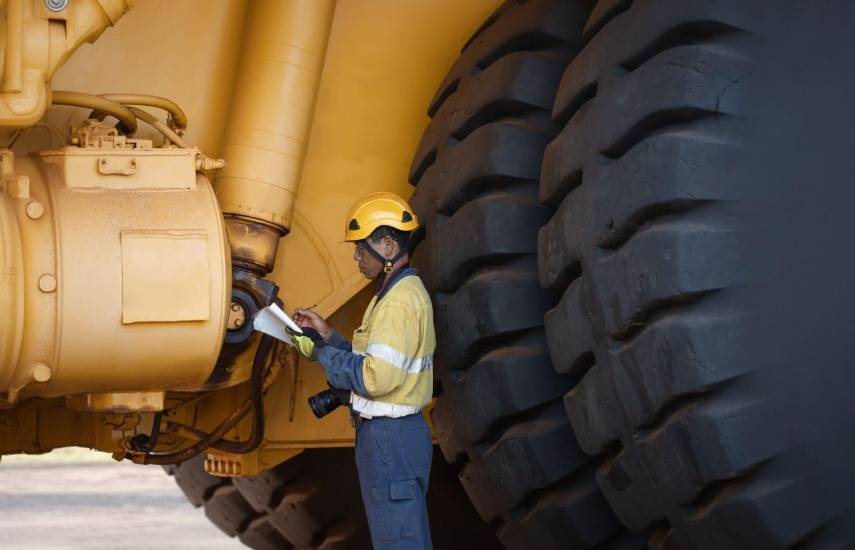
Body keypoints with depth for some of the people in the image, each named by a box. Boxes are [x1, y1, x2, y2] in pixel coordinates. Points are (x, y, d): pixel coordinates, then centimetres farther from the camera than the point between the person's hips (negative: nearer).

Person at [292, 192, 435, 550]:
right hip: (394, 433, 11)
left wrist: (322, 353, -12)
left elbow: (377, 378, -24)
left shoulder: (400, 299, -17)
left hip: (390, 438, -11)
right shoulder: (402, 291, 16)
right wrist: (327, 334, 9)